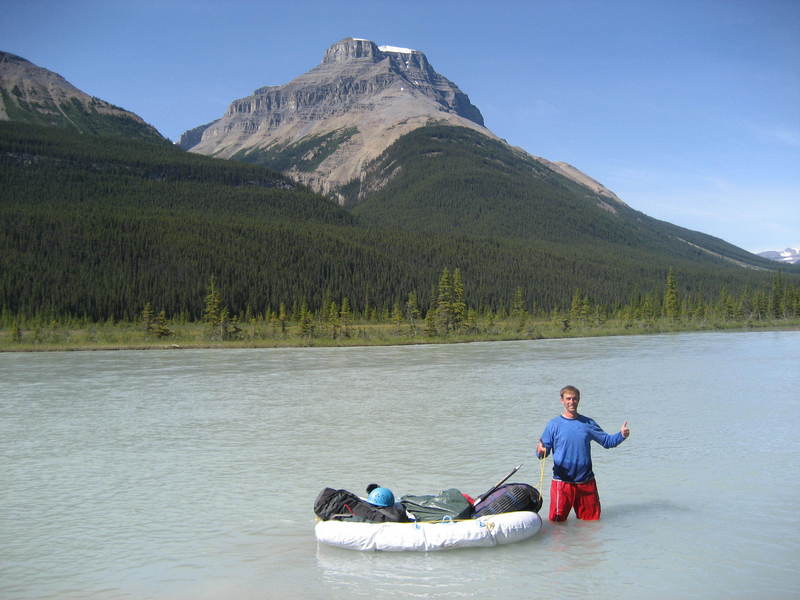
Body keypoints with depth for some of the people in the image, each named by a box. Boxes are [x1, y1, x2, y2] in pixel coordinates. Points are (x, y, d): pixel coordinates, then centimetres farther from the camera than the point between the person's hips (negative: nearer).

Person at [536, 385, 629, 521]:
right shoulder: (554, 424, -1)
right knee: (557, 521, -2)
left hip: (586, 481, 3)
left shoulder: (588, 423, 7)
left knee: (592, 520, 11)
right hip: (562, 482, -3)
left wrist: (621, 435, -7)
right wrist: (541, 451, -26)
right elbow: (544, 451, -3)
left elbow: (607, 441, 11)